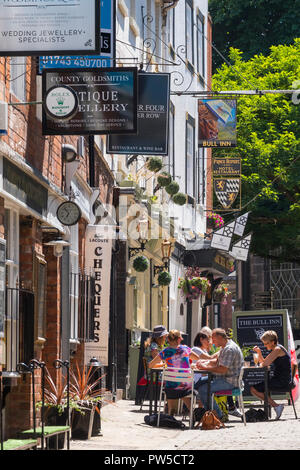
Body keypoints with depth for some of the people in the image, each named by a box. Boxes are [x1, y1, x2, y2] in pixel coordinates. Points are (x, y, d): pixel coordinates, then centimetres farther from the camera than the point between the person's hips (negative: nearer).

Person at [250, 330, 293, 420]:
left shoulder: (277, 349, -14)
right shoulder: (276, 349, 17)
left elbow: (265, 364, -20)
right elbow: (263, 362, 20)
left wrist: (261, 363, 1)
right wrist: (259, 352, 7)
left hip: (282, 382, -10)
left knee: (254, 389, -13)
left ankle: (276, 406, -15)